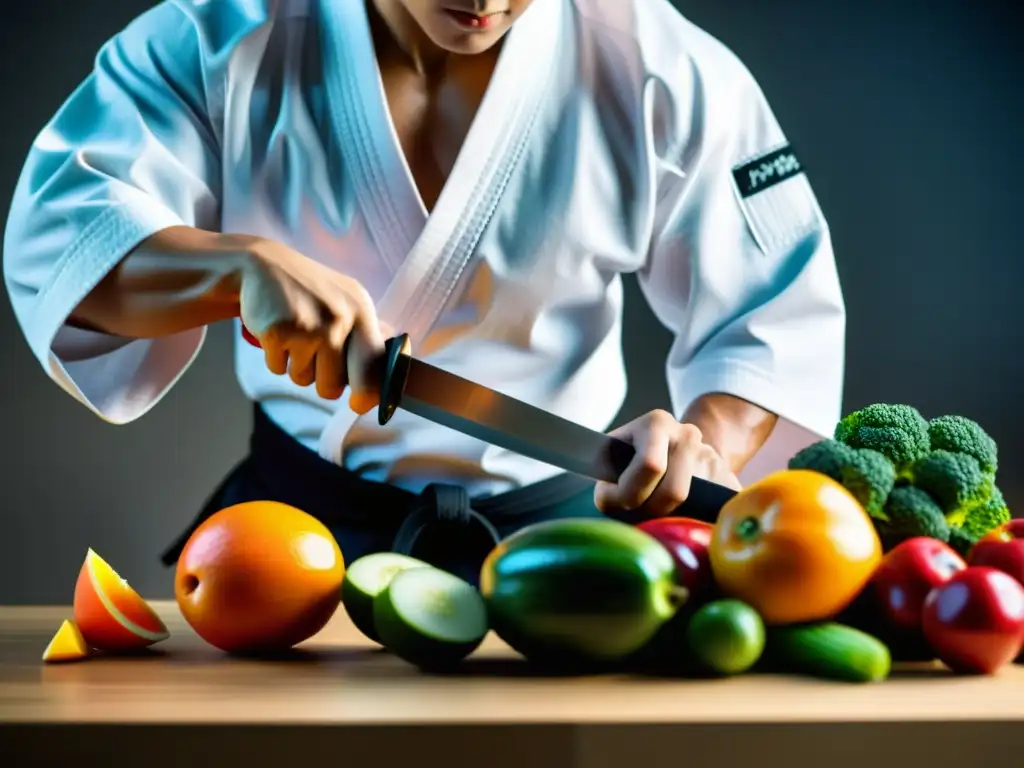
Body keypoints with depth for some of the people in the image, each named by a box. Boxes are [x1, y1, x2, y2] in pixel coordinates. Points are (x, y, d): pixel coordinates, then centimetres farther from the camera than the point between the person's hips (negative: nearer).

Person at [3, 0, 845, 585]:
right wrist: (247, 266, -33)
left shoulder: (659, 70, -9)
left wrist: (712, 442, -29)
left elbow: (780, 313, -7)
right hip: (301, 516, 0)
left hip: (550, 524, 0)